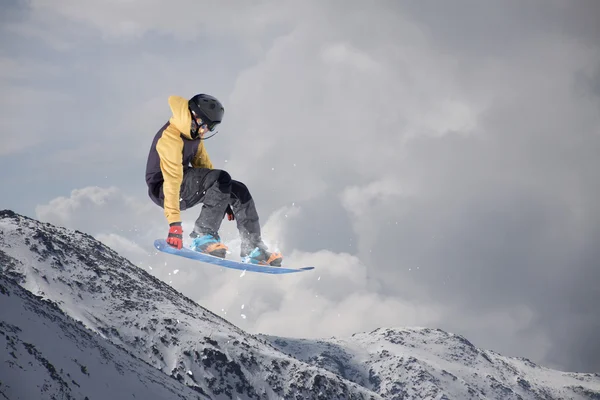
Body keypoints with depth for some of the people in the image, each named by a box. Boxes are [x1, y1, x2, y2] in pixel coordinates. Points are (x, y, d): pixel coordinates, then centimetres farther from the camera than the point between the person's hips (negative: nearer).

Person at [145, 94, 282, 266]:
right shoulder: (171, 139, -26)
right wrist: (174, 224, -39)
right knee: (221, 178, -29)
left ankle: (252, 248, -3)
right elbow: (172, 182, -33)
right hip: (162, 190, -9)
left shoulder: (193, 134, 3)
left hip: (186, 189, 9)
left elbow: (203, 164, 15)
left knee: (239, 191, -4)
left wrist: (222, 201, 20)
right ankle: (202, 236, -29)